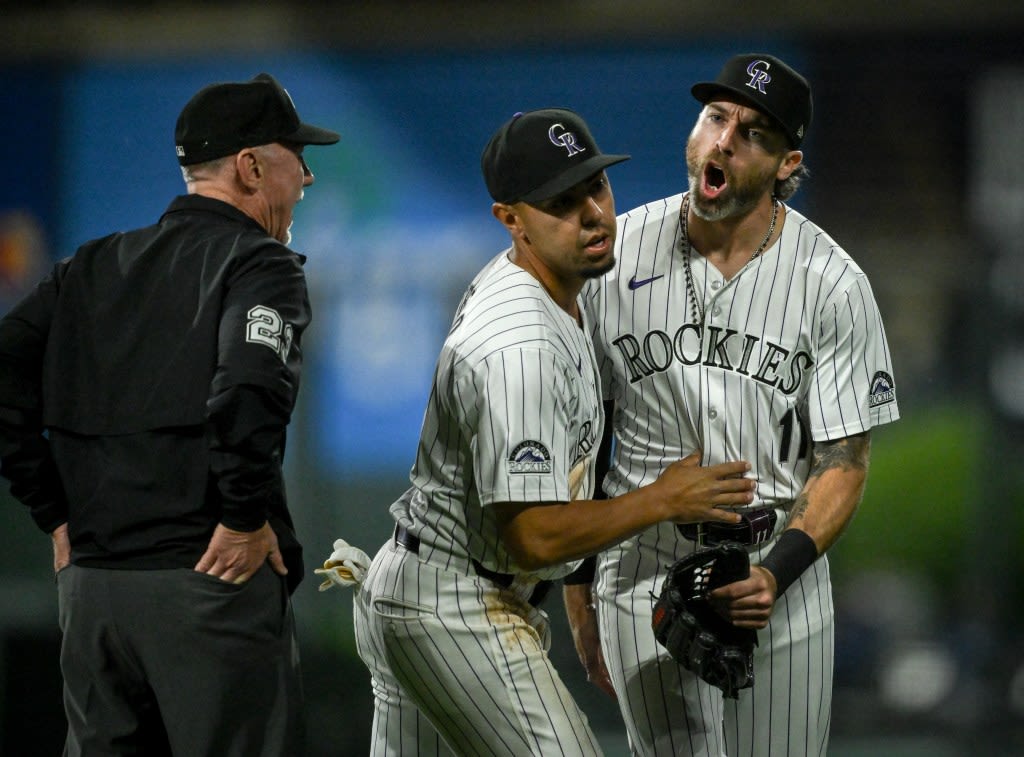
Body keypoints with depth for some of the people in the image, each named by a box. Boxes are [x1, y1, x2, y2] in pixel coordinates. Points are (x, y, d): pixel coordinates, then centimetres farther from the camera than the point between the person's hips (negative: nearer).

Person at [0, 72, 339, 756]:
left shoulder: (95, 266, 15)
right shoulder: (261, 264, -4)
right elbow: (247, 387, -23)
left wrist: (58, 514, 10)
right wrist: (244, 520, -13)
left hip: (90, 587, 6)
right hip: (213, 581, -6)